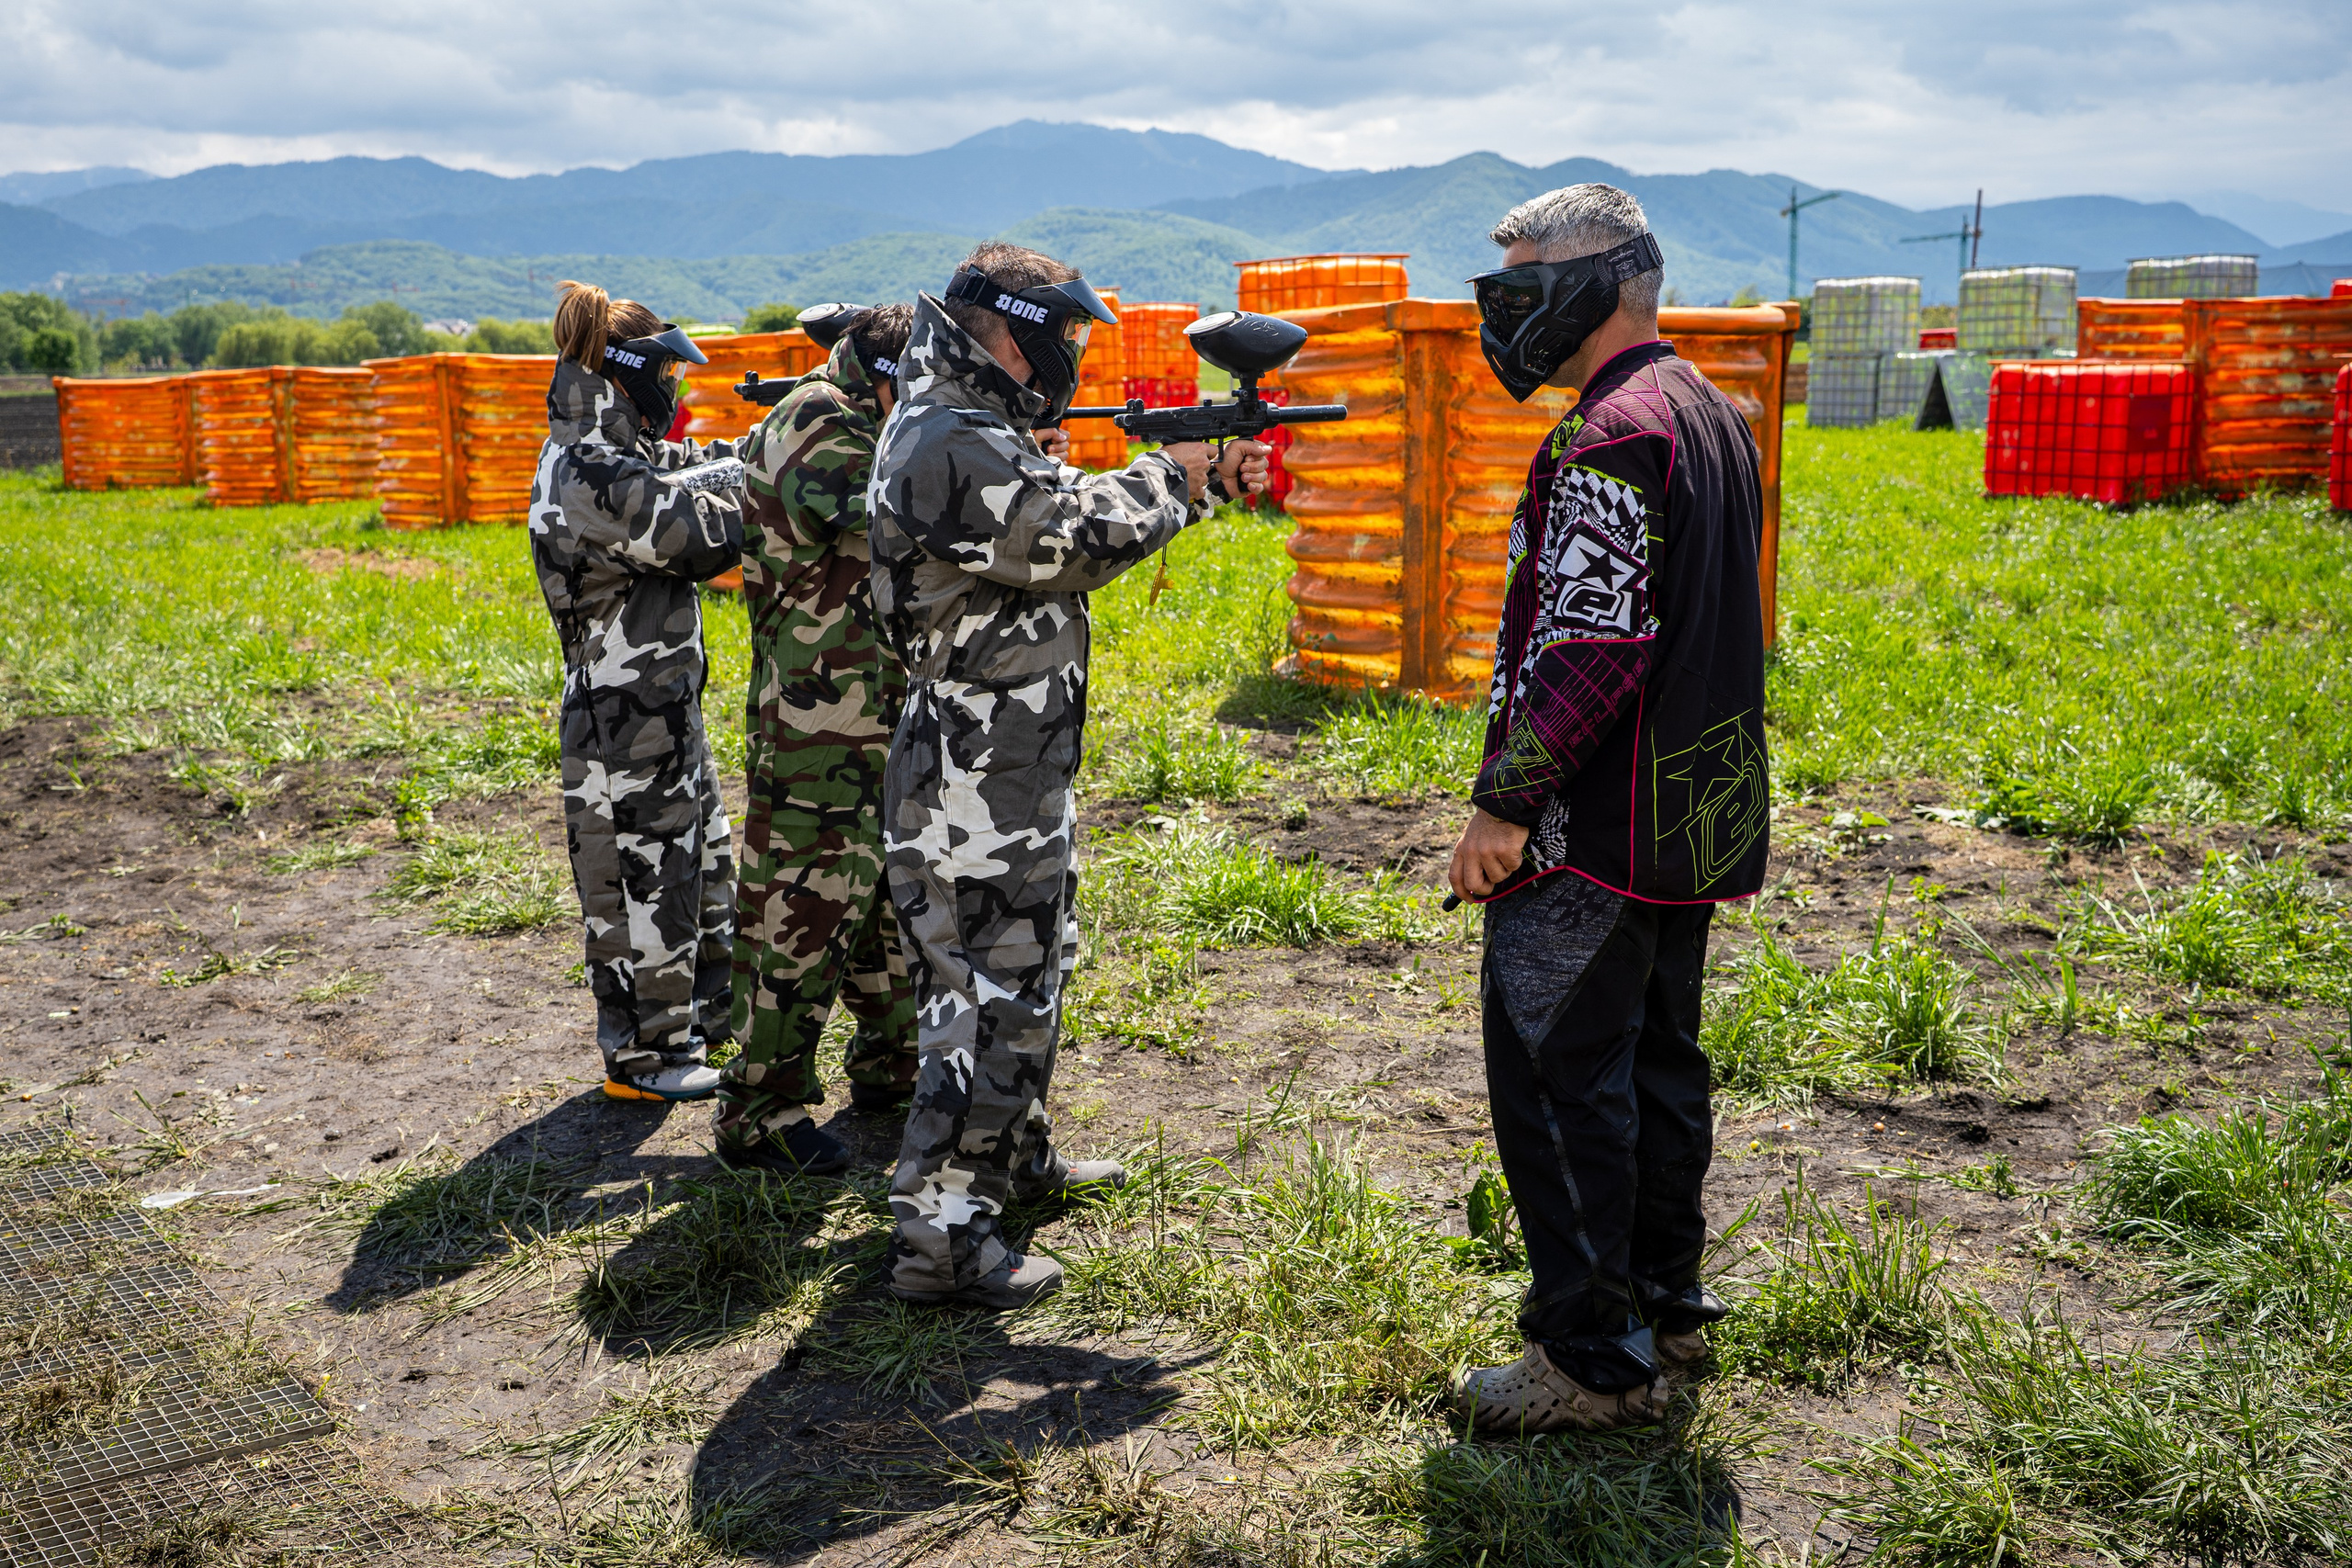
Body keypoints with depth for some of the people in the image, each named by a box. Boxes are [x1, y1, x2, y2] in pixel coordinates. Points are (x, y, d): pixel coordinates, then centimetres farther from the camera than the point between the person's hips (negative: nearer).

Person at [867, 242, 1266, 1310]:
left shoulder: (966, 430, 13)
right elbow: (1081, 535, -22)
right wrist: (1172, 479, -5)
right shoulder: (956, 449, -21)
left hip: (1009, 774, 11)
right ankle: (939, 1238, 3)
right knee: (989, 997, -5)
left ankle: (1017, 1154, 39)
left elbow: (1071, 505, 15)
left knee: (1033, 963, 23)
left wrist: (1211, 477, 6)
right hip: (979, 785, -11)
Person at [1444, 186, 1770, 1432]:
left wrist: (1505, 801, -19)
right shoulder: (1712, 415, 14)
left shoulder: (1611, 440, -18)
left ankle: (1594, 1357, 5)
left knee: (1555, 1078, -2)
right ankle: (1663, 1297, 31)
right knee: (1655, 1058, 18)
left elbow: (1587, 652, -25)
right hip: (1696, 819, 10)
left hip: (1599, 833, -10)